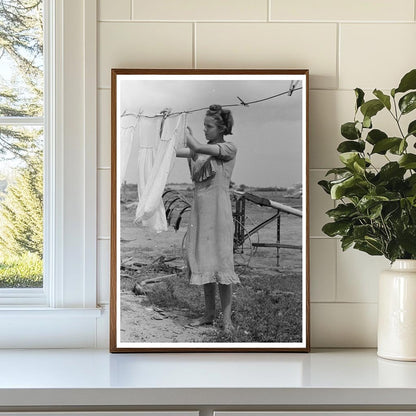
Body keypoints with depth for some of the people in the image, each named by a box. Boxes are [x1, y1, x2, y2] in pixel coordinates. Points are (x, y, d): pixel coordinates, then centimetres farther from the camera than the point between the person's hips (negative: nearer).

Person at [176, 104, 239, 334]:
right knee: (203, 261, 9)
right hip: (200, 210, 6)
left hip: (218, 211, -6)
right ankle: (209, 313, 19)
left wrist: (185, 129, -3)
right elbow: (175, 151, 3)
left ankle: (226, 318, 3)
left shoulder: (229, 149, -5)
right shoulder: (201, 149, 14)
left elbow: (197, 147, -16)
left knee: (220, 262, -5)